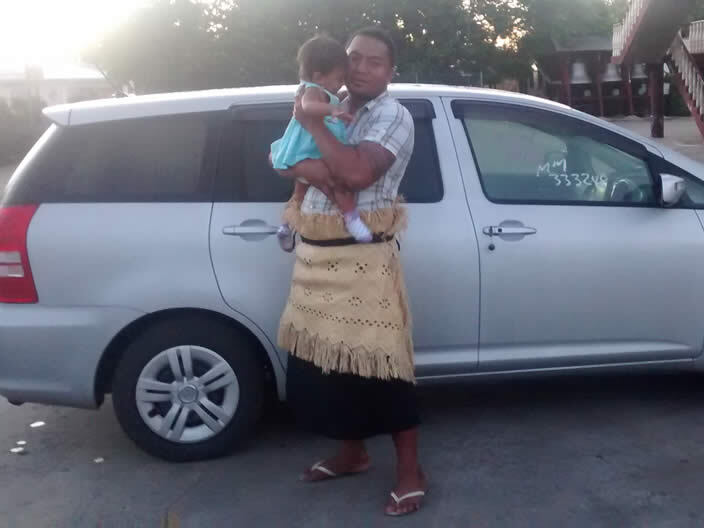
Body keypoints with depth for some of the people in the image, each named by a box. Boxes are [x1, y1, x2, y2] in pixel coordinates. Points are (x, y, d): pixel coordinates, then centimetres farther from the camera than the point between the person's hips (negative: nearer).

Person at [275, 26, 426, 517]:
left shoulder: (393, 116, -7)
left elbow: (358, 172, -24)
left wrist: (310, 122, -13)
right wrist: (315, 168, -17)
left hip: (364, 257, -7)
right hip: (315, 254, 7)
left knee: (380, 363, -3)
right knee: (324, 359, 14)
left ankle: (410, 472, 12)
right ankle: (352, 453, 32)